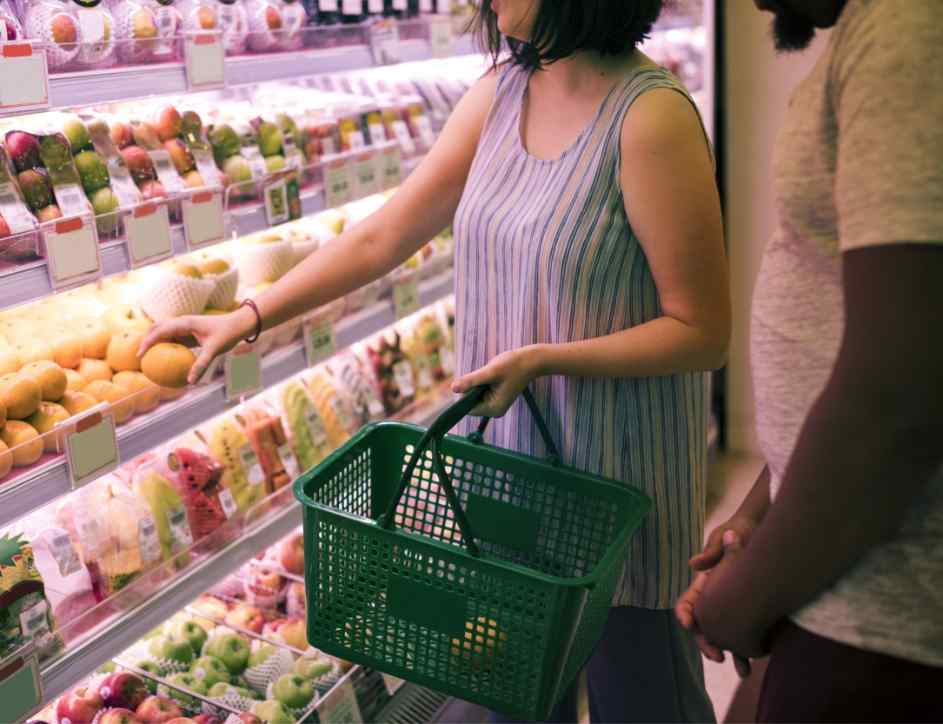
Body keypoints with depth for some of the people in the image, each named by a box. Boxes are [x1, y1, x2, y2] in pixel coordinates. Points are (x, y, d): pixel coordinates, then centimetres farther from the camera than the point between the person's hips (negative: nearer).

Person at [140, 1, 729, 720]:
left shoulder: (651, 115, -18)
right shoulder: (500, 93, 3)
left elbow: (703, 331, -16)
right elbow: (382, 236, 6)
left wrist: (542, 359, -23)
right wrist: (246, 318, 2)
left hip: (618, 467, -6)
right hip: (508, 444, 6)